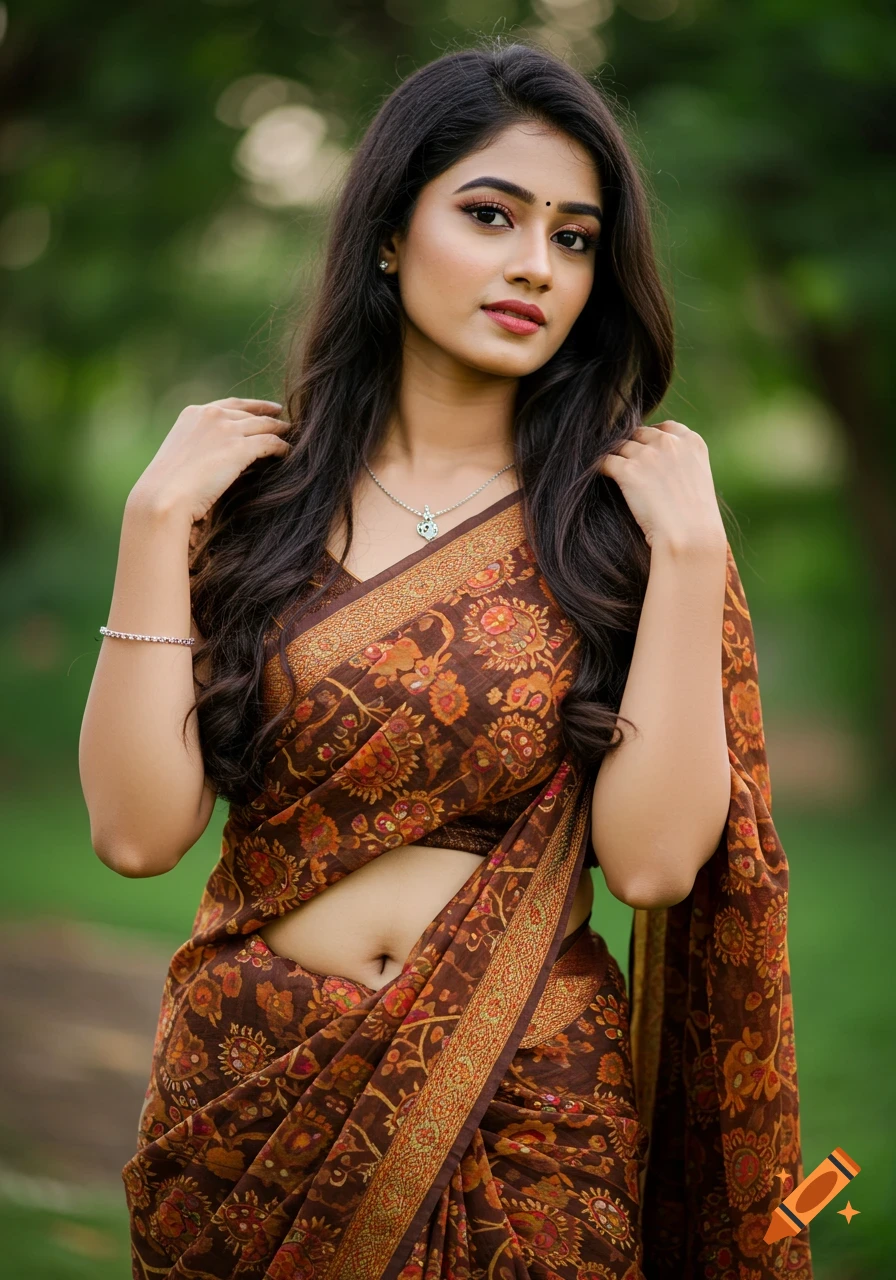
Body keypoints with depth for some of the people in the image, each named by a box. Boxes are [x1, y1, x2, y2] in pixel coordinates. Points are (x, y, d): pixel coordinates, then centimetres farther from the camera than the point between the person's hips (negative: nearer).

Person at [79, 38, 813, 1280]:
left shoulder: (625, 520, -4)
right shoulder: (254, 494, -2)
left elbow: (651, 855, -15)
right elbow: (139, 829, -10)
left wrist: (690, 548, -17)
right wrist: (155, 522, -13)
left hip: (531, 1113, -1)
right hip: (244, 1087, 1)